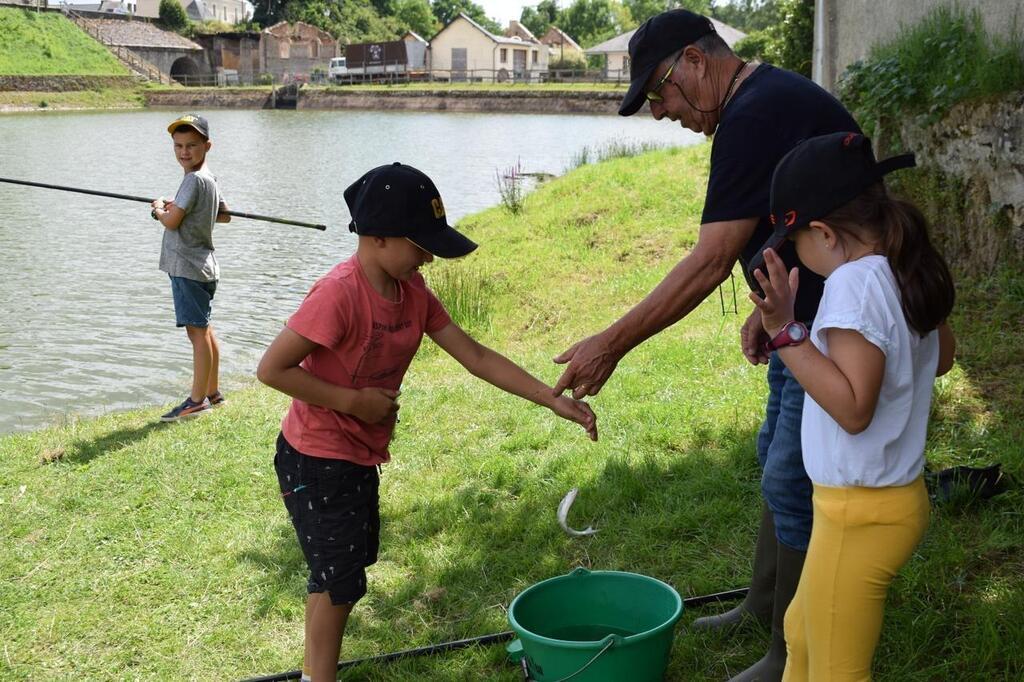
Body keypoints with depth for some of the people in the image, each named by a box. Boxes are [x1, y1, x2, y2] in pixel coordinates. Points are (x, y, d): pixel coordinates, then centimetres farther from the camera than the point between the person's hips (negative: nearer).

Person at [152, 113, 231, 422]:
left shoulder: (194, 180, -17)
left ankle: (197, 400, -5)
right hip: (201, 265, 10)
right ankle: (212, 392, 24)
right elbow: (224, 215, 24)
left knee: (198, 331, -7)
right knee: (203, 330, 15)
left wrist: (159, 209, 3)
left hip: (188, 267, -10)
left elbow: (171, 222, -19)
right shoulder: (209, 178, 12)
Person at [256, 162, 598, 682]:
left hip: (360, 457, 9)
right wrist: (354, 400, -22)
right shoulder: (340, 294, -26)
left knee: (339, 577, 19)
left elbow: (475, 356, 0)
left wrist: (554, 401, -6)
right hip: (317, 460, -9)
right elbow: (272, 369, -25)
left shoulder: (412, 292, -1)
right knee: (341, 581, -1)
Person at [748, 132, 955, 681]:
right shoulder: (910, 273, 2)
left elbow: (853, 408, -29)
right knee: (803, 632, 28)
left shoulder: (855, 282, -25)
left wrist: (787, 334, -31)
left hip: (860, 512, -10)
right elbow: (941, 358, 19)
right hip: (900, 494, 10)